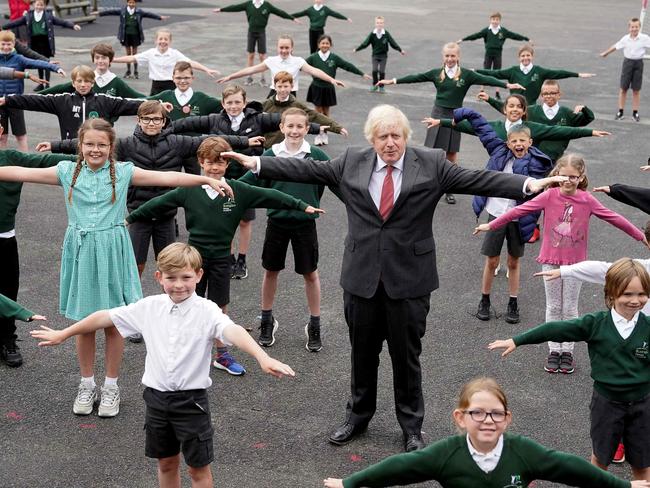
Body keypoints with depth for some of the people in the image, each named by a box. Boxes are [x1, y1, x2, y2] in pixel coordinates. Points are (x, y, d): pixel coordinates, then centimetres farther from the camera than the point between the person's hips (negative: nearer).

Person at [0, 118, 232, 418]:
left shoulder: (123, 172, -3)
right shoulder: (68, 171, 1)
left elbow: (166, 177, -10)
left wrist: (207, 179, -18)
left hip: (112, 251, -1)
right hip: (80, 251, 1)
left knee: (113, 323, 6)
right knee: (84, 323, 10)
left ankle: (111, 386, 22)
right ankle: (86, 384, 26)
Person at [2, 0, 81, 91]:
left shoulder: (49, 15, -1)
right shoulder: (28, 16, 5)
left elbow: (61, 21, -6)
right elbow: (16, 22, 7)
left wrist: (73, 25, -18)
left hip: (45, 41, -3)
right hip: (35, 42, 3)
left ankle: (47, 84, 4)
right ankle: (41, 83, 20)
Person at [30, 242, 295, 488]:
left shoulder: (206, 311, -15)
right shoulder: (149, 307, -1)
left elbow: (232, 331, -33)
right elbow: (106, 317, 9)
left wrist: (263, 358, -51)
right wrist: (63, 334, 17)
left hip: (191, 398, -4)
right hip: (156, 395, 4)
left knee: (198, 466, 7)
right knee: (166, 462, 18)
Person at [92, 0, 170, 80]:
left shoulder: (139, 12, -2)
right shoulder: (122, 11, -1)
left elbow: (149, 14, -3)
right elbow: (111, 11, -1)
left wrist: (160, 17, -9)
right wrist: (99, 13, -3)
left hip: (135, 34, -1)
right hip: (126, 34, 1)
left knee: (135, 53, 6)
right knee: (128, 53, 9)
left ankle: (135, 72, 14)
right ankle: (128, 71, 19)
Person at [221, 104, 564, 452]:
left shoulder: (432, 164, -4)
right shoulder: (351, 162, 3)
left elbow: (477, 180, -9)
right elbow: (307, 170, 6)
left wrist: (529, 185, -20)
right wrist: (255, 163, 3)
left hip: (409, 278, -2)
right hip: (362, 276, 2)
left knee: (407, 355, 8)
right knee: (362, 352, 16)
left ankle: (412, 427, 24)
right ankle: (358, 416, 36)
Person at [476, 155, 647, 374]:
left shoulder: (587, 200, -7)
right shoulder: (550, 196, -9)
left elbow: (614, 218, -1)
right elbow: (519, 210, -8)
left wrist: (641, 236, 3)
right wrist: (491, 225, -8)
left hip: (575, 262, 0)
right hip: (551, 260, 0)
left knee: (570, 308, 9)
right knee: (553, 307, 10)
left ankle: (567, 351, 21)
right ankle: (554, 350, 20)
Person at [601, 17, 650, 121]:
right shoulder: (625, 38, -1)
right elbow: (615, 46, 12)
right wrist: (605, 53, 24)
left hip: (638, 63, -2)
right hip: (627, 62, 2)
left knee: (636, 90, 6)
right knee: (623, 89, 4)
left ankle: (635, 113, 16)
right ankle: (620, 112, 13)